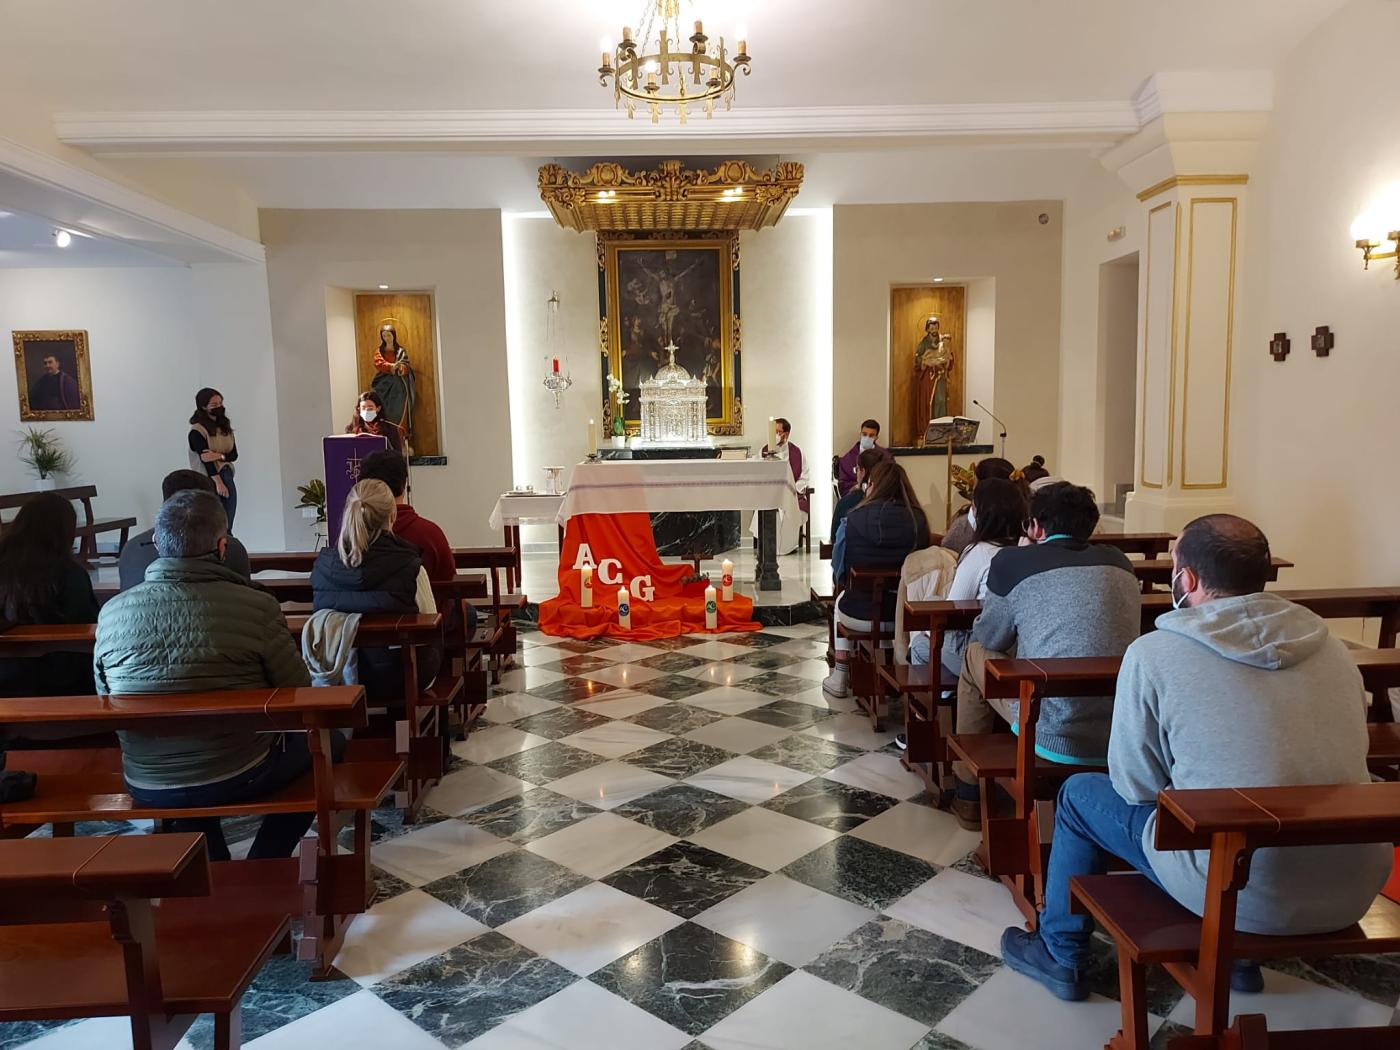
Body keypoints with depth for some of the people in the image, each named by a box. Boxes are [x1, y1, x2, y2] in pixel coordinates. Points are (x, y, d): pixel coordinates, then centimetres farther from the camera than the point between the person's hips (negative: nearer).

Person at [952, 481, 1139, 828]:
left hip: (1056, 739, -5)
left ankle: (967, 797, 31)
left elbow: (987, 640, 11)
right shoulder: (1118, 561, 11)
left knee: (975, 655, 19)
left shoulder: (1013, 561, -3)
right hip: (1123, 741, 5)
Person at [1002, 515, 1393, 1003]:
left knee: (1079, 795, 16)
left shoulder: (1153, 654, -12)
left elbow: (1134, 785, -5)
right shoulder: (1331, 646, 4)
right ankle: (1237, 955, 42)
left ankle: (1061, 956, 32)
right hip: (1356, 892, 6)